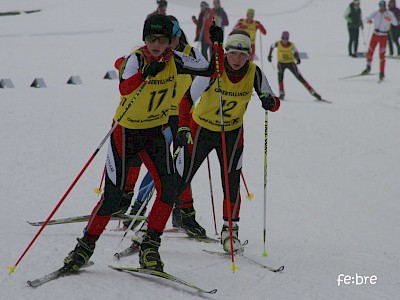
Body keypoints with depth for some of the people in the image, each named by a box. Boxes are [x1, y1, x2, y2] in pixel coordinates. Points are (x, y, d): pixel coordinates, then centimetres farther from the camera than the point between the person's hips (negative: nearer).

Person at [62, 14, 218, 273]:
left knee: (168, 185, -17)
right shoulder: (135, 59, -20)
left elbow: (211, 69, 4)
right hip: (126, 131, -4)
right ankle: (86, 246, 12)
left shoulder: (174, 60, -6)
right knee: (113, 196, -7)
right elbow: (124, 88, -42)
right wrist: (145, 73, -57)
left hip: (155, 132, 4)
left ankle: (150, 245, -6)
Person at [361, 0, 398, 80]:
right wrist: (368, 20, -30)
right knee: (370, 52, 4)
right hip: (375, 35, 3)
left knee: (382, 55, -7)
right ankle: (368, 68, 25)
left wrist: (390, 19, -39)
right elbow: (367, 19, -5)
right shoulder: (376, 13, 0)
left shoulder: (389, 14, -7)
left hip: (383, 36, -3)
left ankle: (382, 73, -1)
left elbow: (395, 23, -17)